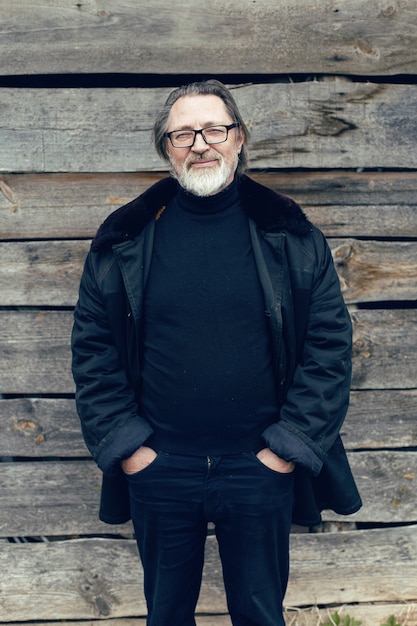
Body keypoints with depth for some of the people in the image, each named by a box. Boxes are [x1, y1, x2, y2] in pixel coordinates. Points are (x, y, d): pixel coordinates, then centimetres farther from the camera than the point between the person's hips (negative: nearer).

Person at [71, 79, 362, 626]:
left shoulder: (290, 236, -1)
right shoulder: (126, 240, 0)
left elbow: (330, 342, -2)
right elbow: (92, 347, 2)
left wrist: (289, 446, -8)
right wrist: (124, 446, -5)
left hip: (261, 470, 0)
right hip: (157, 470, 1)